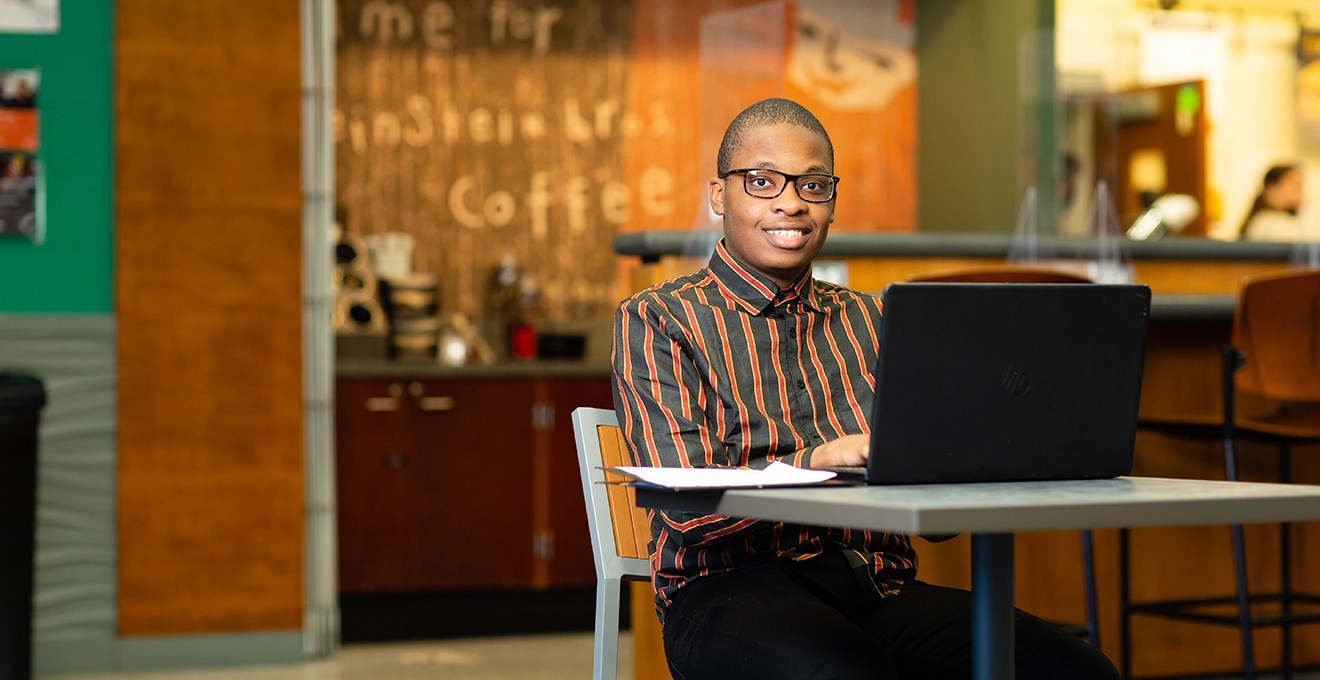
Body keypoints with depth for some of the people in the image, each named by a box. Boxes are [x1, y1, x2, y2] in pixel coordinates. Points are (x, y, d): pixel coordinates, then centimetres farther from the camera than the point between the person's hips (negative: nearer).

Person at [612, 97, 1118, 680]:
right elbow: (687, 506, -9)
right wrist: (821, 460, -24)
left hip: (879, 585, 5)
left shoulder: (864, 321, 22)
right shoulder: (656, 320, 6)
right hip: (733, 587, -5)